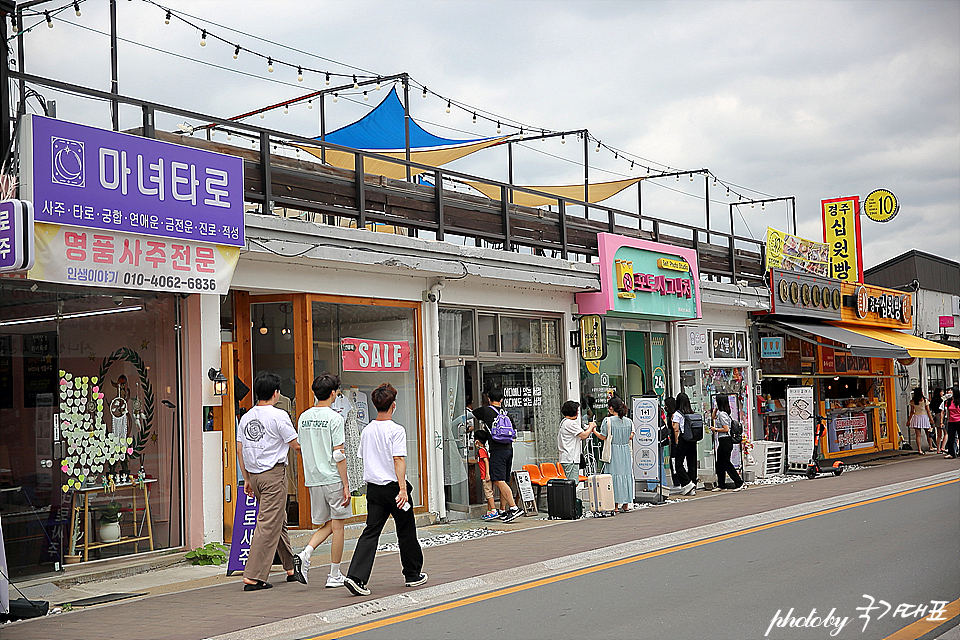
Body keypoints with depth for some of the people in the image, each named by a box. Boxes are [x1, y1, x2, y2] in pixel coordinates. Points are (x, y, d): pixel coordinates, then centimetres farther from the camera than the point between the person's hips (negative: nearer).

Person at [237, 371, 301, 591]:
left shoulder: (246, 417, 9)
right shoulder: (278, 416, -11)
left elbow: (240, 451, 11)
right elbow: (296, 445, -6)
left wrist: (247, 479, 17)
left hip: (254, 475, 8)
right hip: (274, 474, -8)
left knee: (279, 522, 19)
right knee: (268, 525, -6)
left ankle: (291, 568, 28)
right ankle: (253, 577, -9)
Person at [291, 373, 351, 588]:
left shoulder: (303, 417, 7)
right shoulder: (334, 418, -11)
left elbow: (301, 449, 14)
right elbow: (339, 455, -14)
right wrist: (346, 485, -11)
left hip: (312, 480, 6)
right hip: (333, 479, -6)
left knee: (326, 525, 17)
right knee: (337, 525, 4)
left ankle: (304, 555, -6)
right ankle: (334, 575, 9)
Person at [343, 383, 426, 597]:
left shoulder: (366, 431, 7)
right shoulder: (396, 430, -12)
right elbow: (398, 460, -19)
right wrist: (402, 489, -22)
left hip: (373, 488, 5)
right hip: (393, 486, -5)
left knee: (370, 532, 2)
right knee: (406, 531, 11)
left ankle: (356, 577, -12)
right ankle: (413, 575, 23)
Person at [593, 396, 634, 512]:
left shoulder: (608, 421, -11)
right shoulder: (628, 421, 4)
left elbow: (602, 437, -9)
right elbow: (631, 436, 10)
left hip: (613, 451, -4)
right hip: (625, 450, 4)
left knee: (614, 475, 1)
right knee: (626, 474, 9)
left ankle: (616, 504, 2)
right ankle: (626, 505, 13)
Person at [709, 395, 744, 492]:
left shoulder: (722, 414, -17)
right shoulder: (719, 413, 12)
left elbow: (726, 429, -21)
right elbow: (714, 417, 34)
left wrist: (715, 429, -10)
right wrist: (716, 408, 20)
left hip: (725, 441, -10)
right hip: (722, 441, 10)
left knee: (726, 463, -5)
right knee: (719, 464, 12)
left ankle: (739, 483, -1)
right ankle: (721, 485, 17)